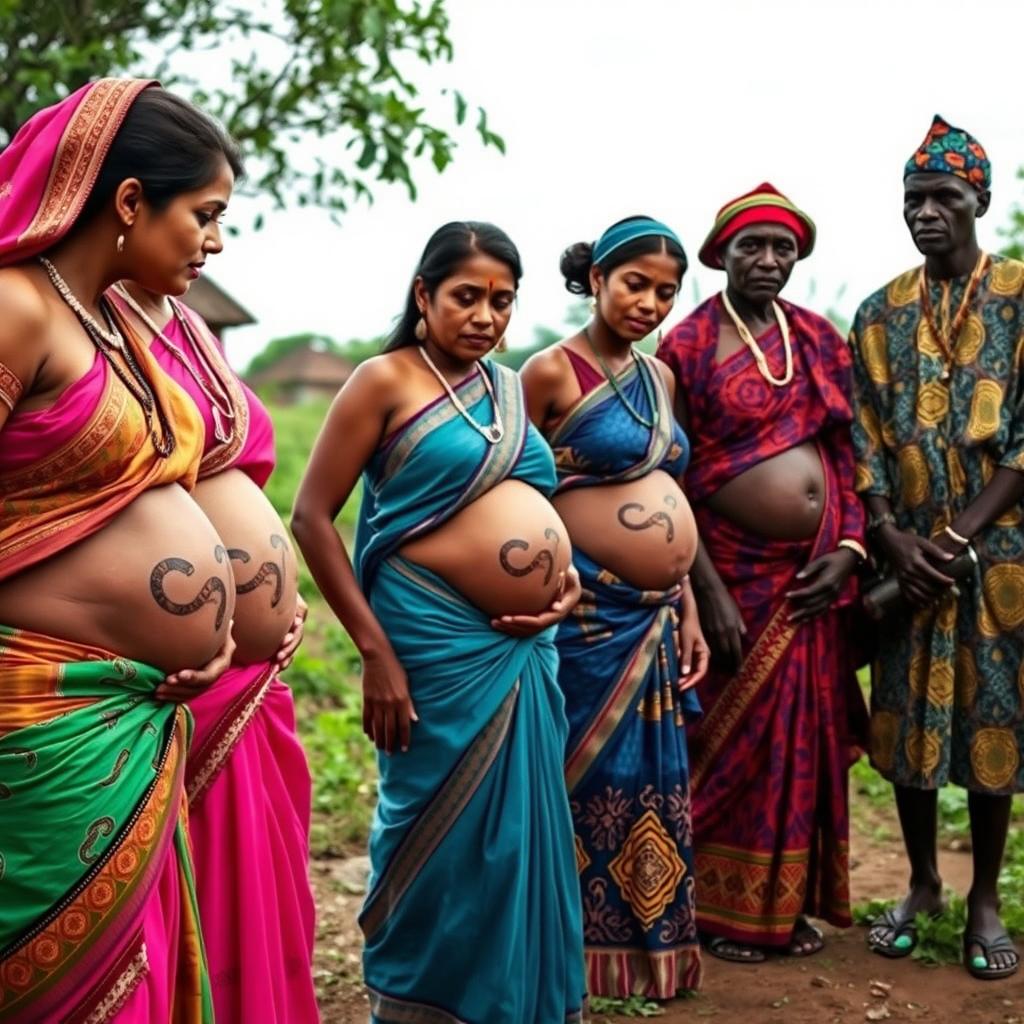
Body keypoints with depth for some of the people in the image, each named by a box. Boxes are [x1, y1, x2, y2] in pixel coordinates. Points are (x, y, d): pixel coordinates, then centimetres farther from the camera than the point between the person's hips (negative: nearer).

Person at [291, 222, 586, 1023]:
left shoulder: (512, 388, 13)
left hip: (526, 649, 6)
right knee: (443, 838, 4)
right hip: (438, 647, -6)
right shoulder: (386, 381, -7)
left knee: (520, 834, 13)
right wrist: (374, 650, -15)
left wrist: (565, 571, 2)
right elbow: (312, 517, -10)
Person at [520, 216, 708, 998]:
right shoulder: (552, 372, -9)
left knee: (656, 781, 14)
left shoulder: (659, 376, 13)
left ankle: (651, 949, 28)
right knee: (595, 778, 3)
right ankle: (584, 953, 18)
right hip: (588, 611, -7)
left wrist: (687, 610, 14)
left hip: (655, 618, 7)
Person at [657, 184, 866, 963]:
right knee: (735, 737, 4)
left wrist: (850, 547, -4)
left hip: (815, 570, 5)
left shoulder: (820, 339, 8)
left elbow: (848, 451, 9)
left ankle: (791, 900, 26)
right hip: (737, 569, -4)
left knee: (808, 733, 11)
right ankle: (725, 907, 19)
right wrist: (707, 590, -15)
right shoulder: (688, 347, -6)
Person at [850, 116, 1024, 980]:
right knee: (908, 715, 7)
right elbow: (864, 435, 4)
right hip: (906, 549, 2)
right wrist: (893, 537, -10)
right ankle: (923, 883, 23)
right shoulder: (881, 311, 7)